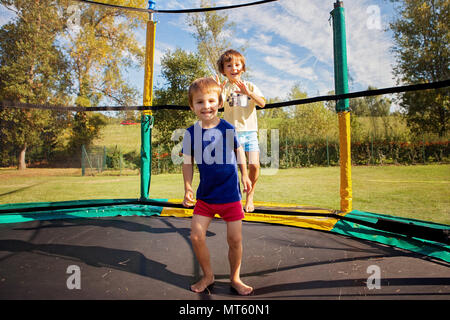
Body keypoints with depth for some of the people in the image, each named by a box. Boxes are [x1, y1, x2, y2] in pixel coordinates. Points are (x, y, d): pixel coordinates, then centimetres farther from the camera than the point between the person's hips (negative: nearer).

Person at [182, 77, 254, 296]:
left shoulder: (228, 128, -6)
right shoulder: (191, 133, -5)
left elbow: (239, 151, 11)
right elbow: (188, 163, 4)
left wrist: (244, 176, 15)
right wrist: (187, 189, -4)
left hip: (230, 195, -1)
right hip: (205, 195, 2)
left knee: (235, 239, 3)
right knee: (196, 236, -1)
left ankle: (235, 278, 27)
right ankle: (207, 276, 24)